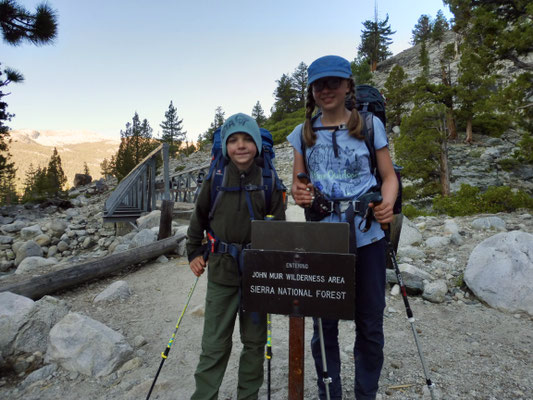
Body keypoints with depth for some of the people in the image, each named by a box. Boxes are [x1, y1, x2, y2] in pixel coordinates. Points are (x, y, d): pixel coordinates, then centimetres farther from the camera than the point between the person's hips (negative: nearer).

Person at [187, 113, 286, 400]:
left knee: (254, 341, 15)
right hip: (221, 272, 0)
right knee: (214, 344, 8)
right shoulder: (215, 181, -1)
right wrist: (194, 253, 9)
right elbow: (198, 220, 12)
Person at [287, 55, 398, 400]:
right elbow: (297, 183, 12)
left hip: (367, 237, -1)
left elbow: (389, 176, 3)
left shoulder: (370, 125, 2)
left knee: (370, 322, 11)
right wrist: (299, 194, -12)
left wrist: (387, 205, -18)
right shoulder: (303, 133, 8)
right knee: (323, 323, 11)